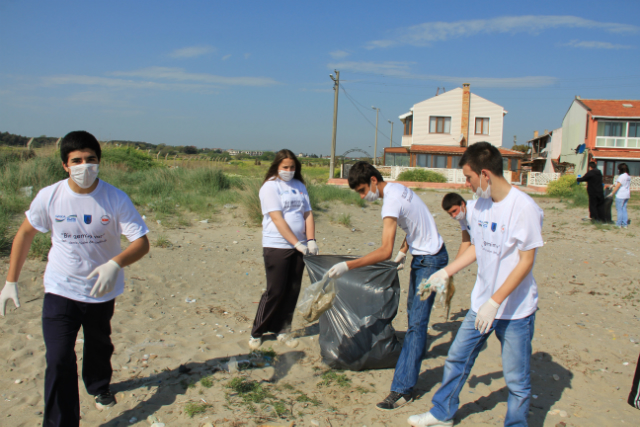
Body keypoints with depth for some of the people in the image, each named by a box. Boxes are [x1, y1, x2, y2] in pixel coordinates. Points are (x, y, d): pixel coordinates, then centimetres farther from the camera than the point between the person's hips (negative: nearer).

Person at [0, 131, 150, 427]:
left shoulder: (116, 199, -19)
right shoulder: (49, 197, -14)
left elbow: (141, 242, -20)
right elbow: (25, 234, 1)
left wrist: (115, 264, -41)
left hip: (102, 291, 1)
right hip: (60, 291, -1)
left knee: (99, 346, 24)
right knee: (59, 360, -8)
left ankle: (99, 386, 54)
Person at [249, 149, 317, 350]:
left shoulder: (299, 186, 13)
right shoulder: (270, 186, -6)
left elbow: (308, 214, 9)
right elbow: (277, 219, -14)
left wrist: (310, 240, -6)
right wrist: (297, 243, -19)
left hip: (298, 247, 6)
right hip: (276, 246, -6)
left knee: (292, 291, 8)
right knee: (275, 291, -2)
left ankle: (283, 330, 22)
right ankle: (256, 332, 14)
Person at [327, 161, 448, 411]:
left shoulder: (391, 202, -28)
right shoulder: (397, 189, 2)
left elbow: (385, 251, -36)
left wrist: (347, 266, -36)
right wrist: (403, 252, 20)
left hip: (430, 259, -10)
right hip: (421, 255, 10)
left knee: (417, 321, -10)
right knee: (414, 309, 23)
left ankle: (403, 389, -9)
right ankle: (418, 350, 43)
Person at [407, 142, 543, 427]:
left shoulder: (524, 207, -19)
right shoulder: (480, 204, 3)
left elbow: (526, 261, -18)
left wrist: (495, 301, -22)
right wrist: (444, 273, 12)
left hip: (515, 310, -7)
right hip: (481, 304, 7)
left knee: (516, 379, 6)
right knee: (456, 359, 15)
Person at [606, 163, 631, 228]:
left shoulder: (622, 176, -15)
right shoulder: (629, 177, 10)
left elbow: (617, 186, -16)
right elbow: (629, 186, 17)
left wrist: (612, 193, -10)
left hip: (620, 195, -8)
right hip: (627, 195, 8)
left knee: (619, 209, 0)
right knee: (624, 209, 12)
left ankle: (619, 223, 4)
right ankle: (624, 224, 13)